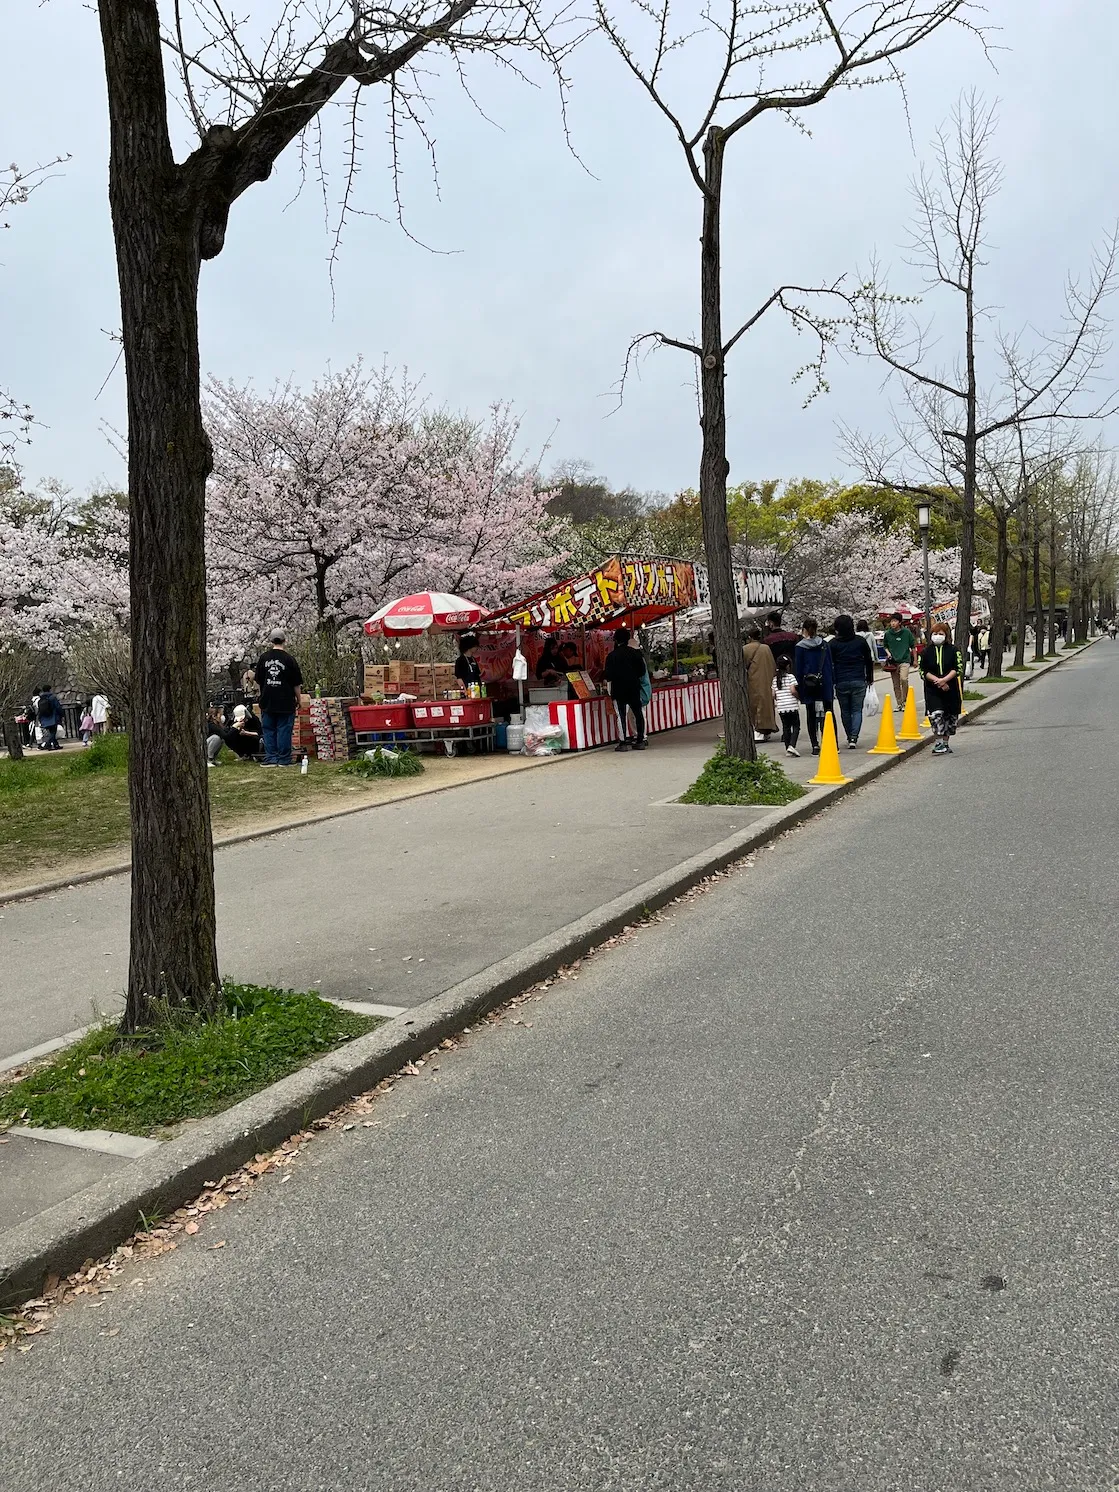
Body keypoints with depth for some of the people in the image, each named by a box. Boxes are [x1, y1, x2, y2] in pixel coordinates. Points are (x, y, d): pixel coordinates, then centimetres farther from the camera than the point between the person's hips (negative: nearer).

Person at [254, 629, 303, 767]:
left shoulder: (263, 658, 2)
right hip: (286, 703, -3)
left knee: (268, 730, 8)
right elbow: (296, 683, -4)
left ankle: (270, 759, 6)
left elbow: (258, 679, 11)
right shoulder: (288, 659, -8)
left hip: (267, 702, 3)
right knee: (284, 730, 2)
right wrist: (298, 699, 9)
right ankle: (283, 759, 3)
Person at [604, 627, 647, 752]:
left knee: (621, 715, -1)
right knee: (638, 713, 9)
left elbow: (608, 675, -9)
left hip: (618, 690, -3)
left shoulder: (611, 656, -8)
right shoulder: (635, 653, 1)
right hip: (634, 689, 3)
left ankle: (623, 742, -4)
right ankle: (640, 741, 9)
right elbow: (642, 671, 2)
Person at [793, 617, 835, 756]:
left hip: (808, 686, -2)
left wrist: (798, 687, 3)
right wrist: (832, 684, 11)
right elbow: (830, 665, 6)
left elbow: (798, 669, -3)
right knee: (828, 714, 9)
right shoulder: (824, 645, 2)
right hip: (825, 684, 2)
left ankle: (815, 746, 2)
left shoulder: (799, 647, -5)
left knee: (812, 716, 5)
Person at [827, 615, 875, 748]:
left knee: (845, 711, 13)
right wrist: (869, 678, 20)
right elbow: (869, 661, 9)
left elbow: (829, 663, -2)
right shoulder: (861, 641, 3)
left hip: (841, 682, 0)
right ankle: (854, 737, -10)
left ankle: (850, 737, 19)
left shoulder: (832, 643, -1)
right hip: (859, 681, 0)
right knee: (857, 710, 3)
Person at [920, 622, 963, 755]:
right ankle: (939, 743, -12)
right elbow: (923, 671, -1)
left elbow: (957, 669, -6)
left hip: (950, 688, 1)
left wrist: (944, 680, -20)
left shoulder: (952, 650, 1)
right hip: (932, 690, -1)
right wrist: (937, 680, -14)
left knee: (950, 716, 9)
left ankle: (945, 743, 23)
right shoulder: (927, 651, 3)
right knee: (936, 714, -17)